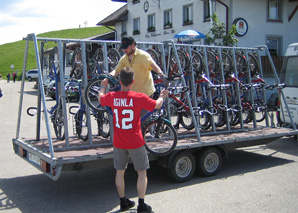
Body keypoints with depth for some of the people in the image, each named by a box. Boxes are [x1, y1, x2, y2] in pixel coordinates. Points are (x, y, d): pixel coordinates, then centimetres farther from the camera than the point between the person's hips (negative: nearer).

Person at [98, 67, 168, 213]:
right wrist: (162, 96, 18)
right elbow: (157, 105, -3)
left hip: (118, 143, 4)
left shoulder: (112, 96, -5)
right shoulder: (139, 97, -15)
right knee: (142, 173, 10)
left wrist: (103, 86, 37)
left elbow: (100, 98, 18)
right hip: (135, 143, -3)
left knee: (120, 172, 16)